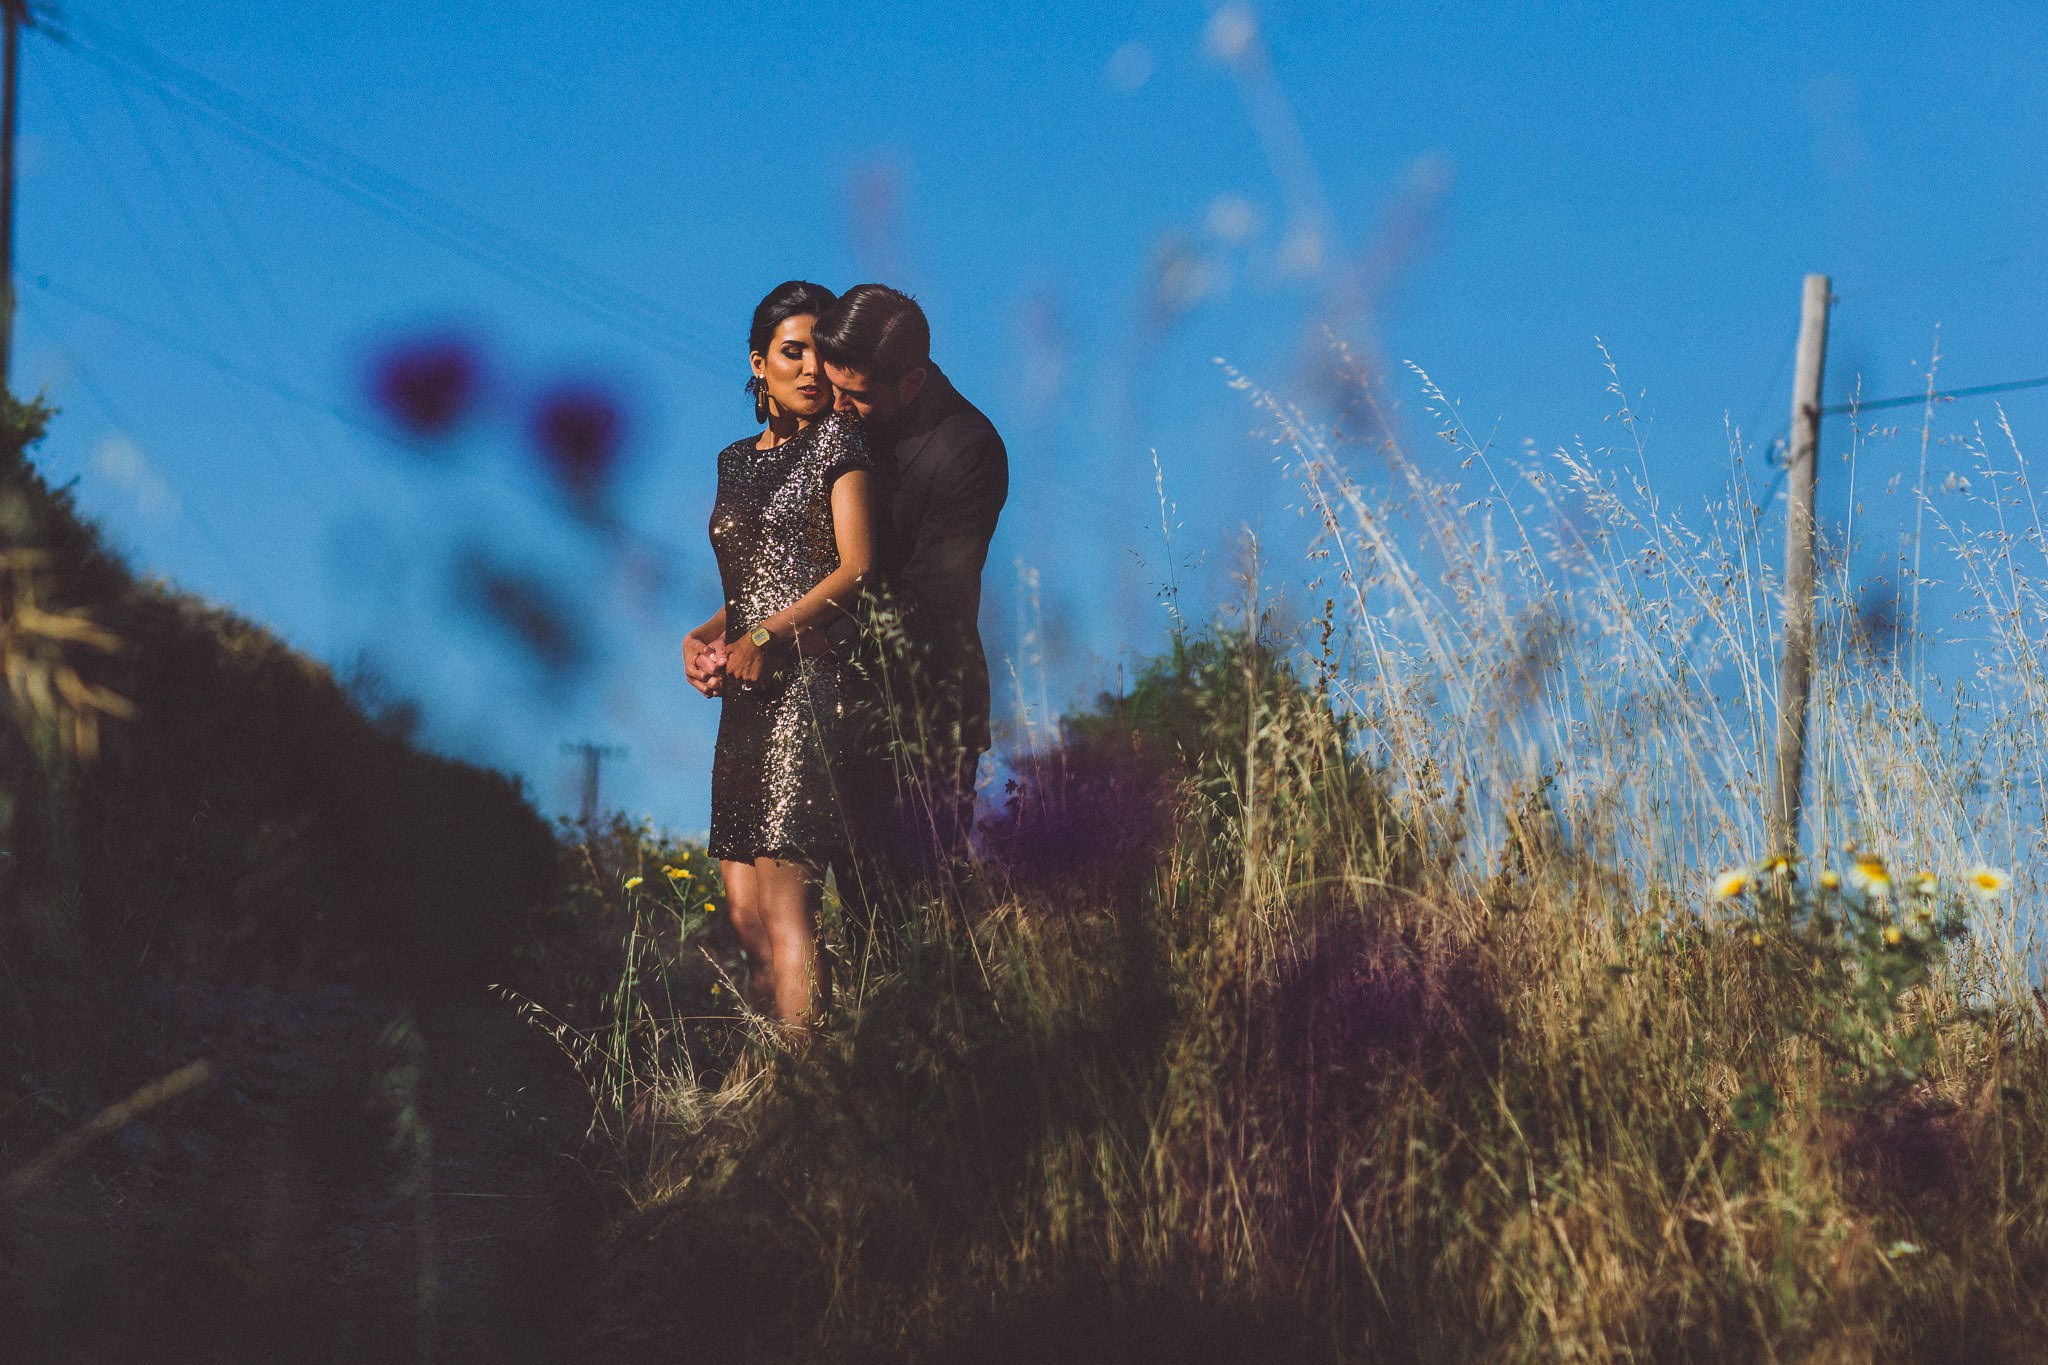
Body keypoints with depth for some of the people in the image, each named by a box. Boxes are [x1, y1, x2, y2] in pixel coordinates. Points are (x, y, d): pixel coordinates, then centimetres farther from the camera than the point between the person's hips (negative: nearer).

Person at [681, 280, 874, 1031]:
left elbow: (857, 569, -10)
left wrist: (765, 637, -15)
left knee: (784, 900, -14)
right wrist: (703, 635, 5)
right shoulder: (736, 461, 19)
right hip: (748, 697, 7)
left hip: (811, 680, -7)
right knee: (745, 907, 1)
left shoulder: (837, 442, 0)